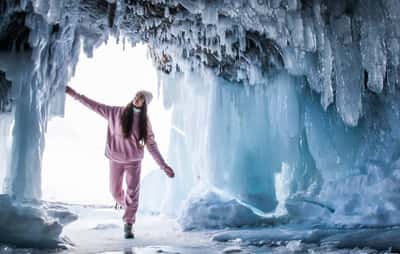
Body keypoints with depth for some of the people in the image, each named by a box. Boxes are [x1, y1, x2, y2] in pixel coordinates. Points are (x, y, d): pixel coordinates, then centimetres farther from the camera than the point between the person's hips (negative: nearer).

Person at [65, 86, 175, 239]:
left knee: (133, 193, -9)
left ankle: (128, 225, 4)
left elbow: (151, 145, 0)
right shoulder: (116, 112, -5)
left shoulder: (145, 121, -3)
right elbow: (94, 105, -4)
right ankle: (125, 205, 47)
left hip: (134, 160, 0)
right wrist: (73, 93, -8)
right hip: (115, 159, 1)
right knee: (115, 191, 12)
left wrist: (163, 165, -4)